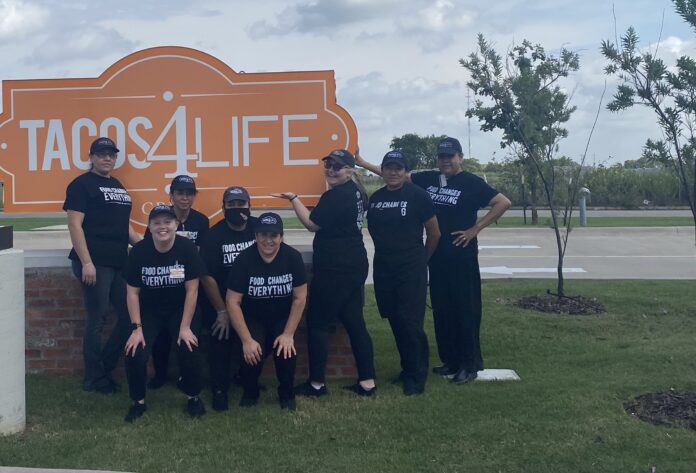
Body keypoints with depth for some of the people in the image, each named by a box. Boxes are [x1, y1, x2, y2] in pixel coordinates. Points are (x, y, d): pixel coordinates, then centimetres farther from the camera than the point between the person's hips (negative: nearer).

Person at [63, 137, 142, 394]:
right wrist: (86, 262, -19)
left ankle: (104, 367, 23)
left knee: (130, 316, 8)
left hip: (119, 262, 8)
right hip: (95, 263, -8)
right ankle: (94, 379, 10)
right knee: (96, 321, -2)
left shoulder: (118, 186, 18)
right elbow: (75, 225, -12)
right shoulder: (81, 184, -5)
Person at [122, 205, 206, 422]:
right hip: (148, 311, 1)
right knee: (135, 354, -17)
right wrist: (137, 328, -14)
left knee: (189, 351, -20)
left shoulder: (187, 248, -19)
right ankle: (139, 401, 9)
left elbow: (192, 290, -15)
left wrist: (185, 327, -16)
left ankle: (193, 397, 8)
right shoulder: (138, 251, -16)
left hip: (179, 310, -1)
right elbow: (132, 292, -9)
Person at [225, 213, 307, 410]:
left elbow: (299, 298, -11)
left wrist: (288, 334, -16)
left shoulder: (293, 257, -16)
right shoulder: (244, 259, -19)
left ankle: (287, 394, 5)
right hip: (253, 318, -1)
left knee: (286, 350, -24)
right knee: (252, 353, -25)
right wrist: (247, 340, -22)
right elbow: (233, 302, -17)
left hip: (282, 318, 1)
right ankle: (250, 392, 7)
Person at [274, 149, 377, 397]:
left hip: (334, 270, -10)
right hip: (354, 266, 10)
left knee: (317, 323, 0)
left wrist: (293, 198, -7)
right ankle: (367, 382, 12)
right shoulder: (356, 192, 13)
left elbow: (312, 224, -13)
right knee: (354, 322, 11)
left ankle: (316, 383, 7)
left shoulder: (334, 196, -16)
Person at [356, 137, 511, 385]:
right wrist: (363, 163, 9)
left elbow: (503, 202, -12)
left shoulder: (471, 183, -6)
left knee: (465, 309, -2)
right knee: (442, 309, 10)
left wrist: (475, 229, -13)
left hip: (461, 255, -5)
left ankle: (469, 364, 5)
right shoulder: (428, 178, 8)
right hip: (436, 254, 6)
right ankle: (450, 360, 21)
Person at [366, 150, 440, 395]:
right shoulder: (376, 198, 7)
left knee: (410, 321, -7)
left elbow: (434, 232, -2)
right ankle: (408, 368, 24)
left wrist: (422, 258, 6)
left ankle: (417, 376, 2)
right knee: (394, 320, 10)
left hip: (411, 269, -5)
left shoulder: (417, 195, -7)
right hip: (384, 268, 5)